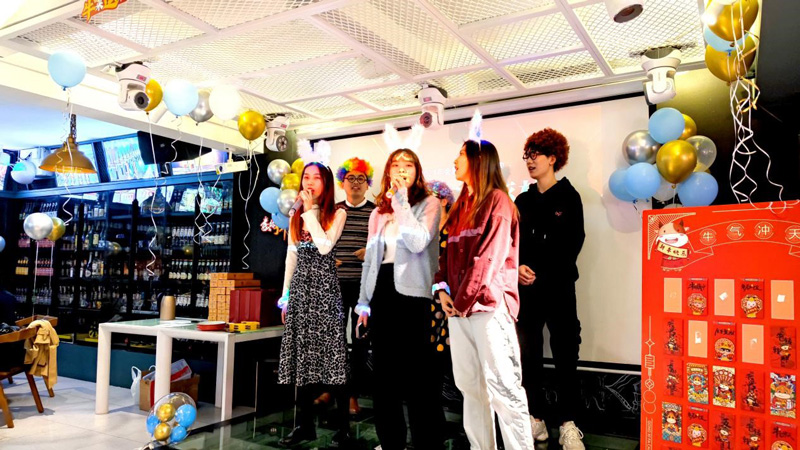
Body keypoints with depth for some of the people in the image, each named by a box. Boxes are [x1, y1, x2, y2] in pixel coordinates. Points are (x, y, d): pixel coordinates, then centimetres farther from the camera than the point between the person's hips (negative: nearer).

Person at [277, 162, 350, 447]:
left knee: (330, 355, -7)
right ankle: (305, 424, 15)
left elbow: (325, 246, -16)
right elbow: (291, 257, 16)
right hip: (300, 289, 5)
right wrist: (285, 296, 12)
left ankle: (343, 426, 1)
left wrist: (311, 210, -10)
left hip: (324, 287, -5)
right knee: (302, 357, 6)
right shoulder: (296, 217, 16)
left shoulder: (337, 214, 0)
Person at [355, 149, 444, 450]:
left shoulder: (428, 203, 1)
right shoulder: (379, 212, 17)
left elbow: (418, 242, -16)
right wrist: (364, 301, 13)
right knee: (384, 371, 12)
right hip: (381, 292, 6)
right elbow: (369, 258, 16)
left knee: (416, 372, -5)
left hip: (411, 292, -6)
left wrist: (401, 202, -14)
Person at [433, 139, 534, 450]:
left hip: (489, 305, -7)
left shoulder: (497, 200, -3)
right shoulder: (461, 205, 20)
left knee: (502, 385, -6)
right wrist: (442, 289, 2)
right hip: (458, 306, 8)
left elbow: (488, 257, -12)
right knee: (469, 384, 11)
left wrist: (464, 300, -12)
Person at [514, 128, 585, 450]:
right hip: (526, 288, 4)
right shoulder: (522, 201, 13)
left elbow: (571, 246, -7)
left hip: (558, 288, -4)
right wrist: (517, 267, -9)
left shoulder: (569, 197, 1)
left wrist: (541, 277, -13)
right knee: (528, 355, 6)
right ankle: (536, 420, 17)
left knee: (564, 355, 0)